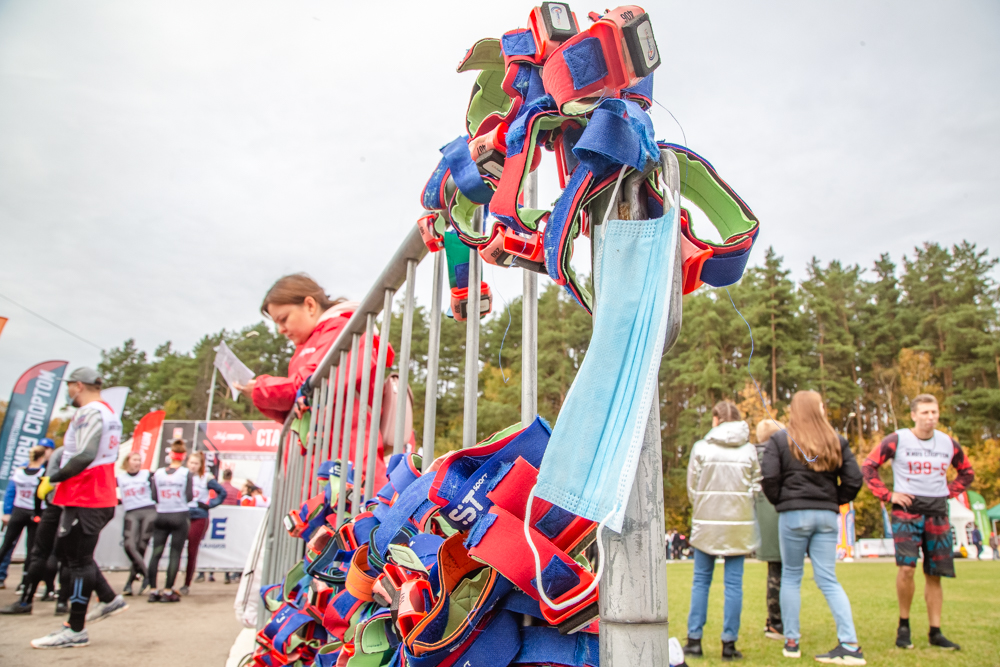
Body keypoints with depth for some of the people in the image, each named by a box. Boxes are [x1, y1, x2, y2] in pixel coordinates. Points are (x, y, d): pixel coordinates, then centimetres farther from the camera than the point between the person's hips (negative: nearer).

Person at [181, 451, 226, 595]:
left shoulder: (206, 478, -1)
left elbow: (222, 493, 4)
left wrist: (209, 504, -5)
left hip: (199, 518, -2)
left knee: (192, 552, 3)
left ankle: (187, 584, 14)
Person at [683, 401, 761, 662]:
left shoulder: (701, 448, -4)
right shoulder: (750, 450, 1)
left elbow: (692, 487, -1)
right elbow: (756, 487, 1)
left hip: (706, 522, -1)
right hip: (739, 524, 1)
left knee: (701, 581, 9)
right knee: (734, 584, 6)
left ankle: (694, 640, 12)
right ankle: (729, 643, 9)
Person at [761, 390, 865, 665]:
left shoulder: (780, 439, -2)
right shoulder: (835, 441, 7)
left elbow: (769, 478, -11)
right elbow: (854, 479, 3)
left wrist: (779, 502, 5)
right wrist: (834, 501, 14)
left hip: (794, 514, -3)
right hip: (827, 515, 3)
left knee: (791, 576, 9)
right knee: (828, 579, 6)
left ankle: (791, 641, 13)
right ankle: (850, 645, 0)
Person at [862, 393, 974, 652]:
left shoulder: (948, 443, 8)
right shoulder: (897, 440, -5)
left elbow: (967, 472, 24)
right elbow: (868, 466, -2)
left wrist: (949, 491, 9)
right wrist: (887, 495, -8)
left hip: (938, 513, 4)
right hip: (907, 510, -4)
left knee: (934, 574, 7)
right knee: (906, 568, -15)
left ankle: (935, 632, 17)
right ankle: (904, 625, 2)